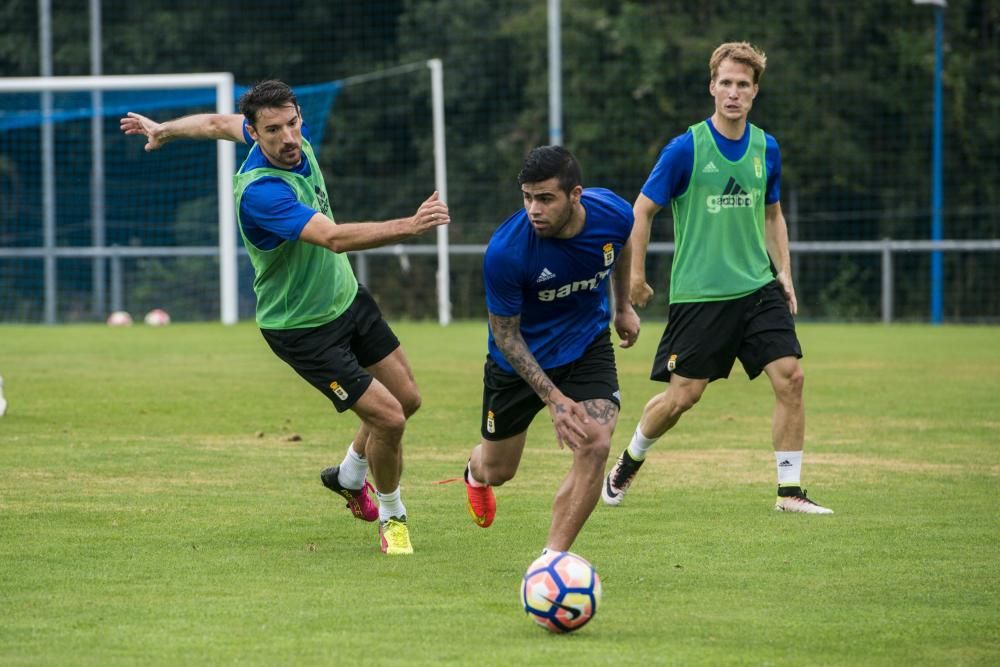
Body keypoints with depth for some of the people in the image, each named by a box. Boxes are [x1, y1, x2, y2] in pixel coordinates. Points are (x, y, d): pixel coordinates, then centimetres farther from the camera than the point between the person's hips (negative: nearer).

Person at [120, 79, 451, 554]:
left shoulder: (296, 138, -9)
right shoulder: (259, 191, -35)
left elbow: (218, 123, 11)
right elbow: (335, 238, -46)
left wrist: (164, 130, 30)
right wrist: (409, 226, -57)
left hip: (345, 297, 9)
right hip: (302, 329, -9)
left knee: (407, 398, 17)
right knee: (388, 417, -11)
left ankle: (349, 476, 44)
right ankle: (391, 516, 17)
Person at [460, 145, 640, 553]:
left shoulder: (613, 213, -23)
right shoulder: (505, 251, -34)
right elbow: (505, 333, -20)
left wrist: (623, 307, 18)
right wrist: (554, 399, -27)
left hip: (587, 346, 2)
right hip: (521, 357, -2)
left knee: (595, 447, -22)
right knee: (498, 471, 15)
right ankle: (476, 472, 55)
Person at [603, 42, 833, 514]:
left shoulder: (766, 149, 5)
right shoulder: (686, 149, -9)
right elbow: (642, 209, -1)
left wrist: (784, 272, 9)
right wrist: (635, 276, -2)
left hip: (758, 289, 4)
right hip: (698, 294, -4)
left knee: (790, 377, -10)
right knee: (683, 394, -1)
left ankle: (789, 490, -2)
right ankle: (627, 464, 27)